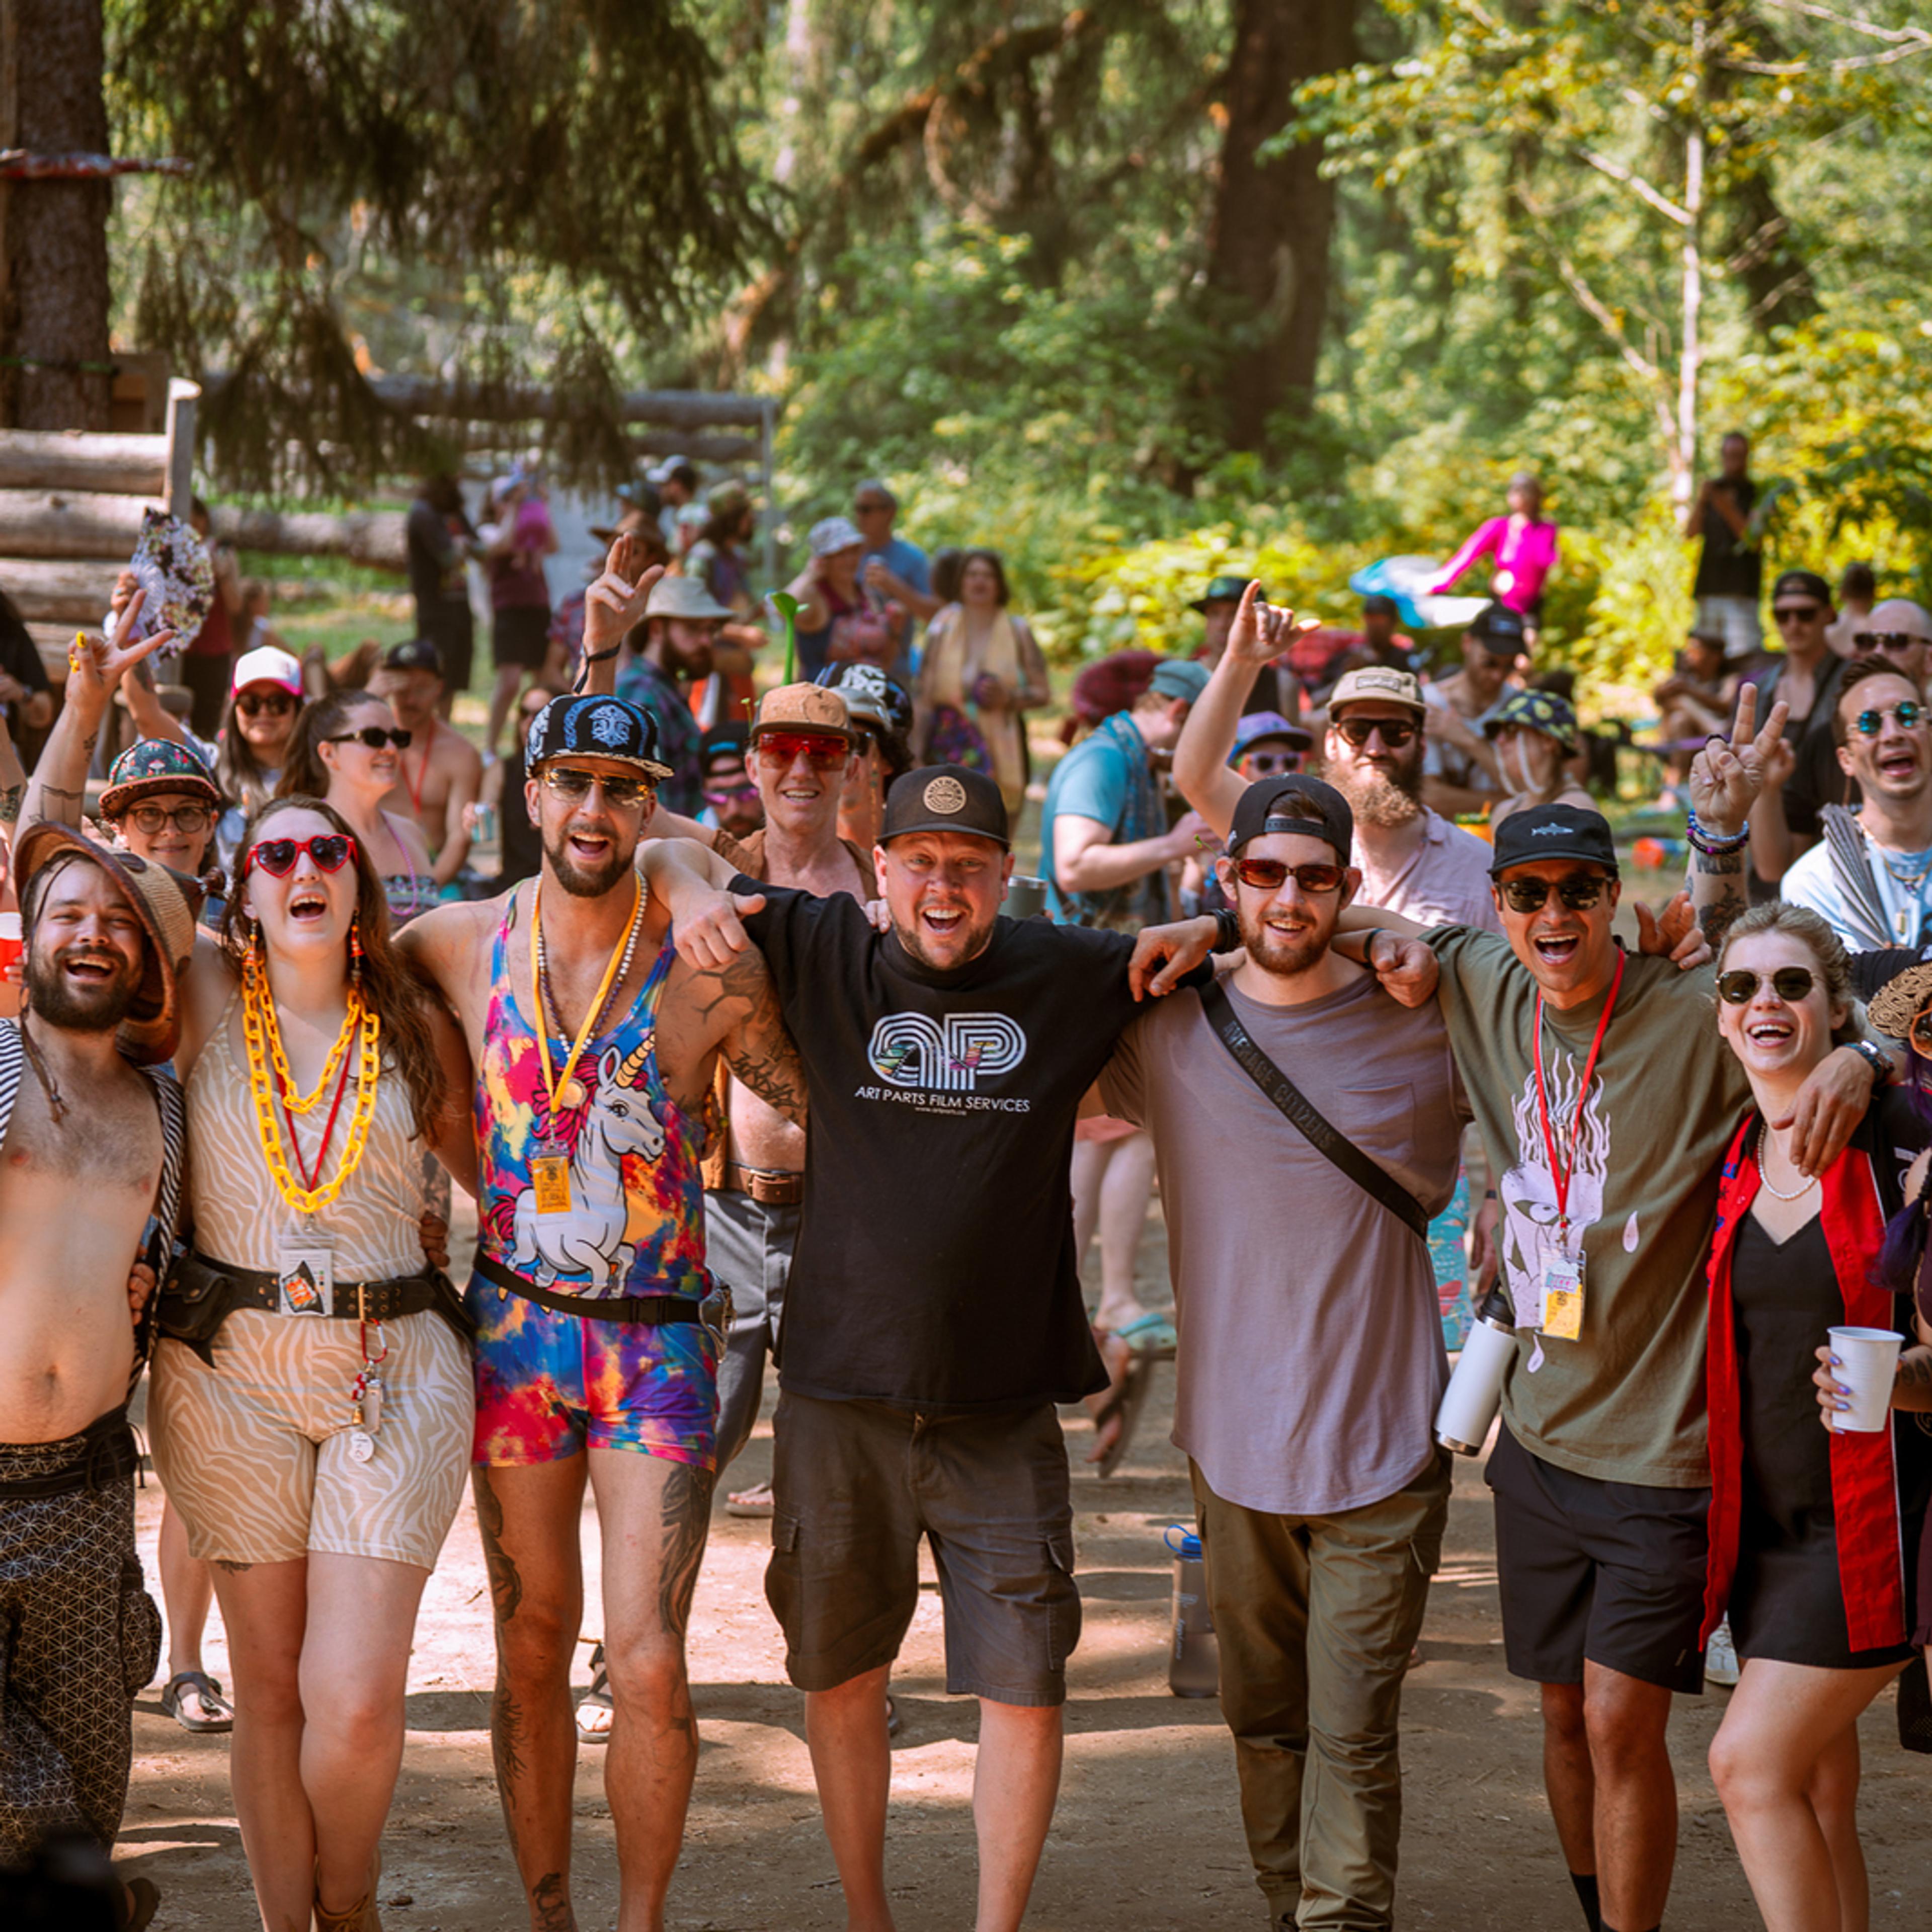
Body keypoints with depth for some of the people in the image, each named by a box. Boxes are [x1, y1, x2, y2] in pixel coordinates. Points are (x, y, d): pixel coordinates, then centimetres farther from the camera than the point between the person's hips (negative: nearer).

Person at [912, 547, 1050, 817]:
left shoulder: (1018, 632, 8)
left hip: (1002, 749, 1)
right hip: (949, 743, 0)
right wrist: (917, 753, 1)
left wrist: (1009, 698, -11)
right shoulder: (943, 631, 9)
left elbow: (1043, 691, 9)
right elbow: (924, 698, 8)